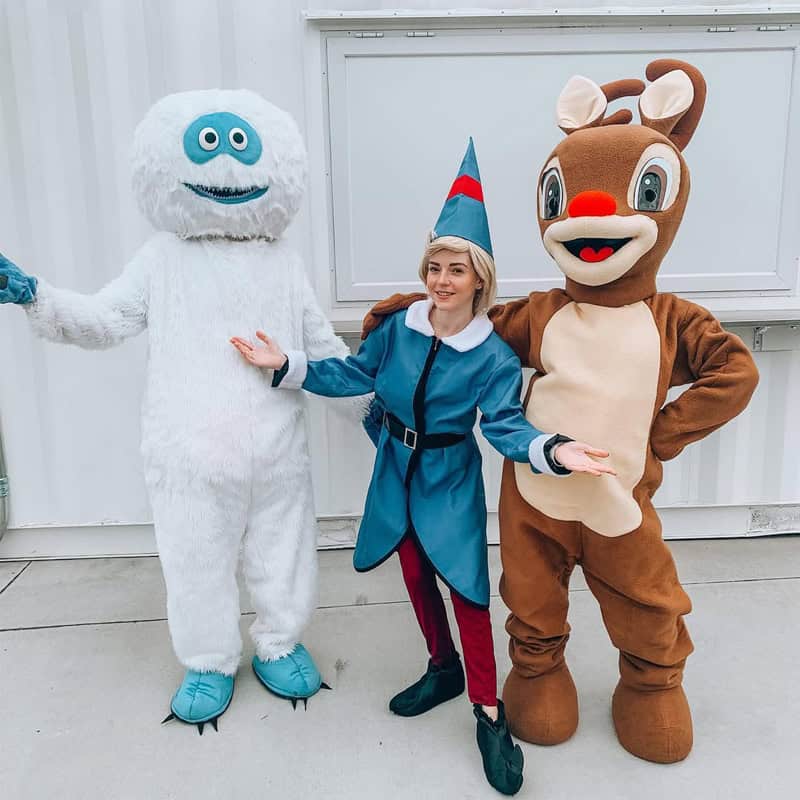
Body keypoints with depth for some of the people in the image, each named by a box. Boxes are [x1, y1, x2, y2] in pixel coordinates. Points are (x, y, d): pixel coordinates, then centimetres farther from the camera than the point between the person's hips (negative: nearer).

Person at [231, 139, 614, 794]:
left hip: (451, 483, -4)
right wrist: (286, 365, -4)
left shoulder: (493, 355, -15)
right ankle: (443, 671, 41)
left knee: (467, 589, -2)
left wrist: (553, 450, -40)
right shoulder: (400, 328, -5)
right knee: (417, 578, 18)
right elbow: (353, 375, 2)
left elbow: (505, 424, -21)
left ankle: (490, 714, 15)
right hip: (398, 472, 5)